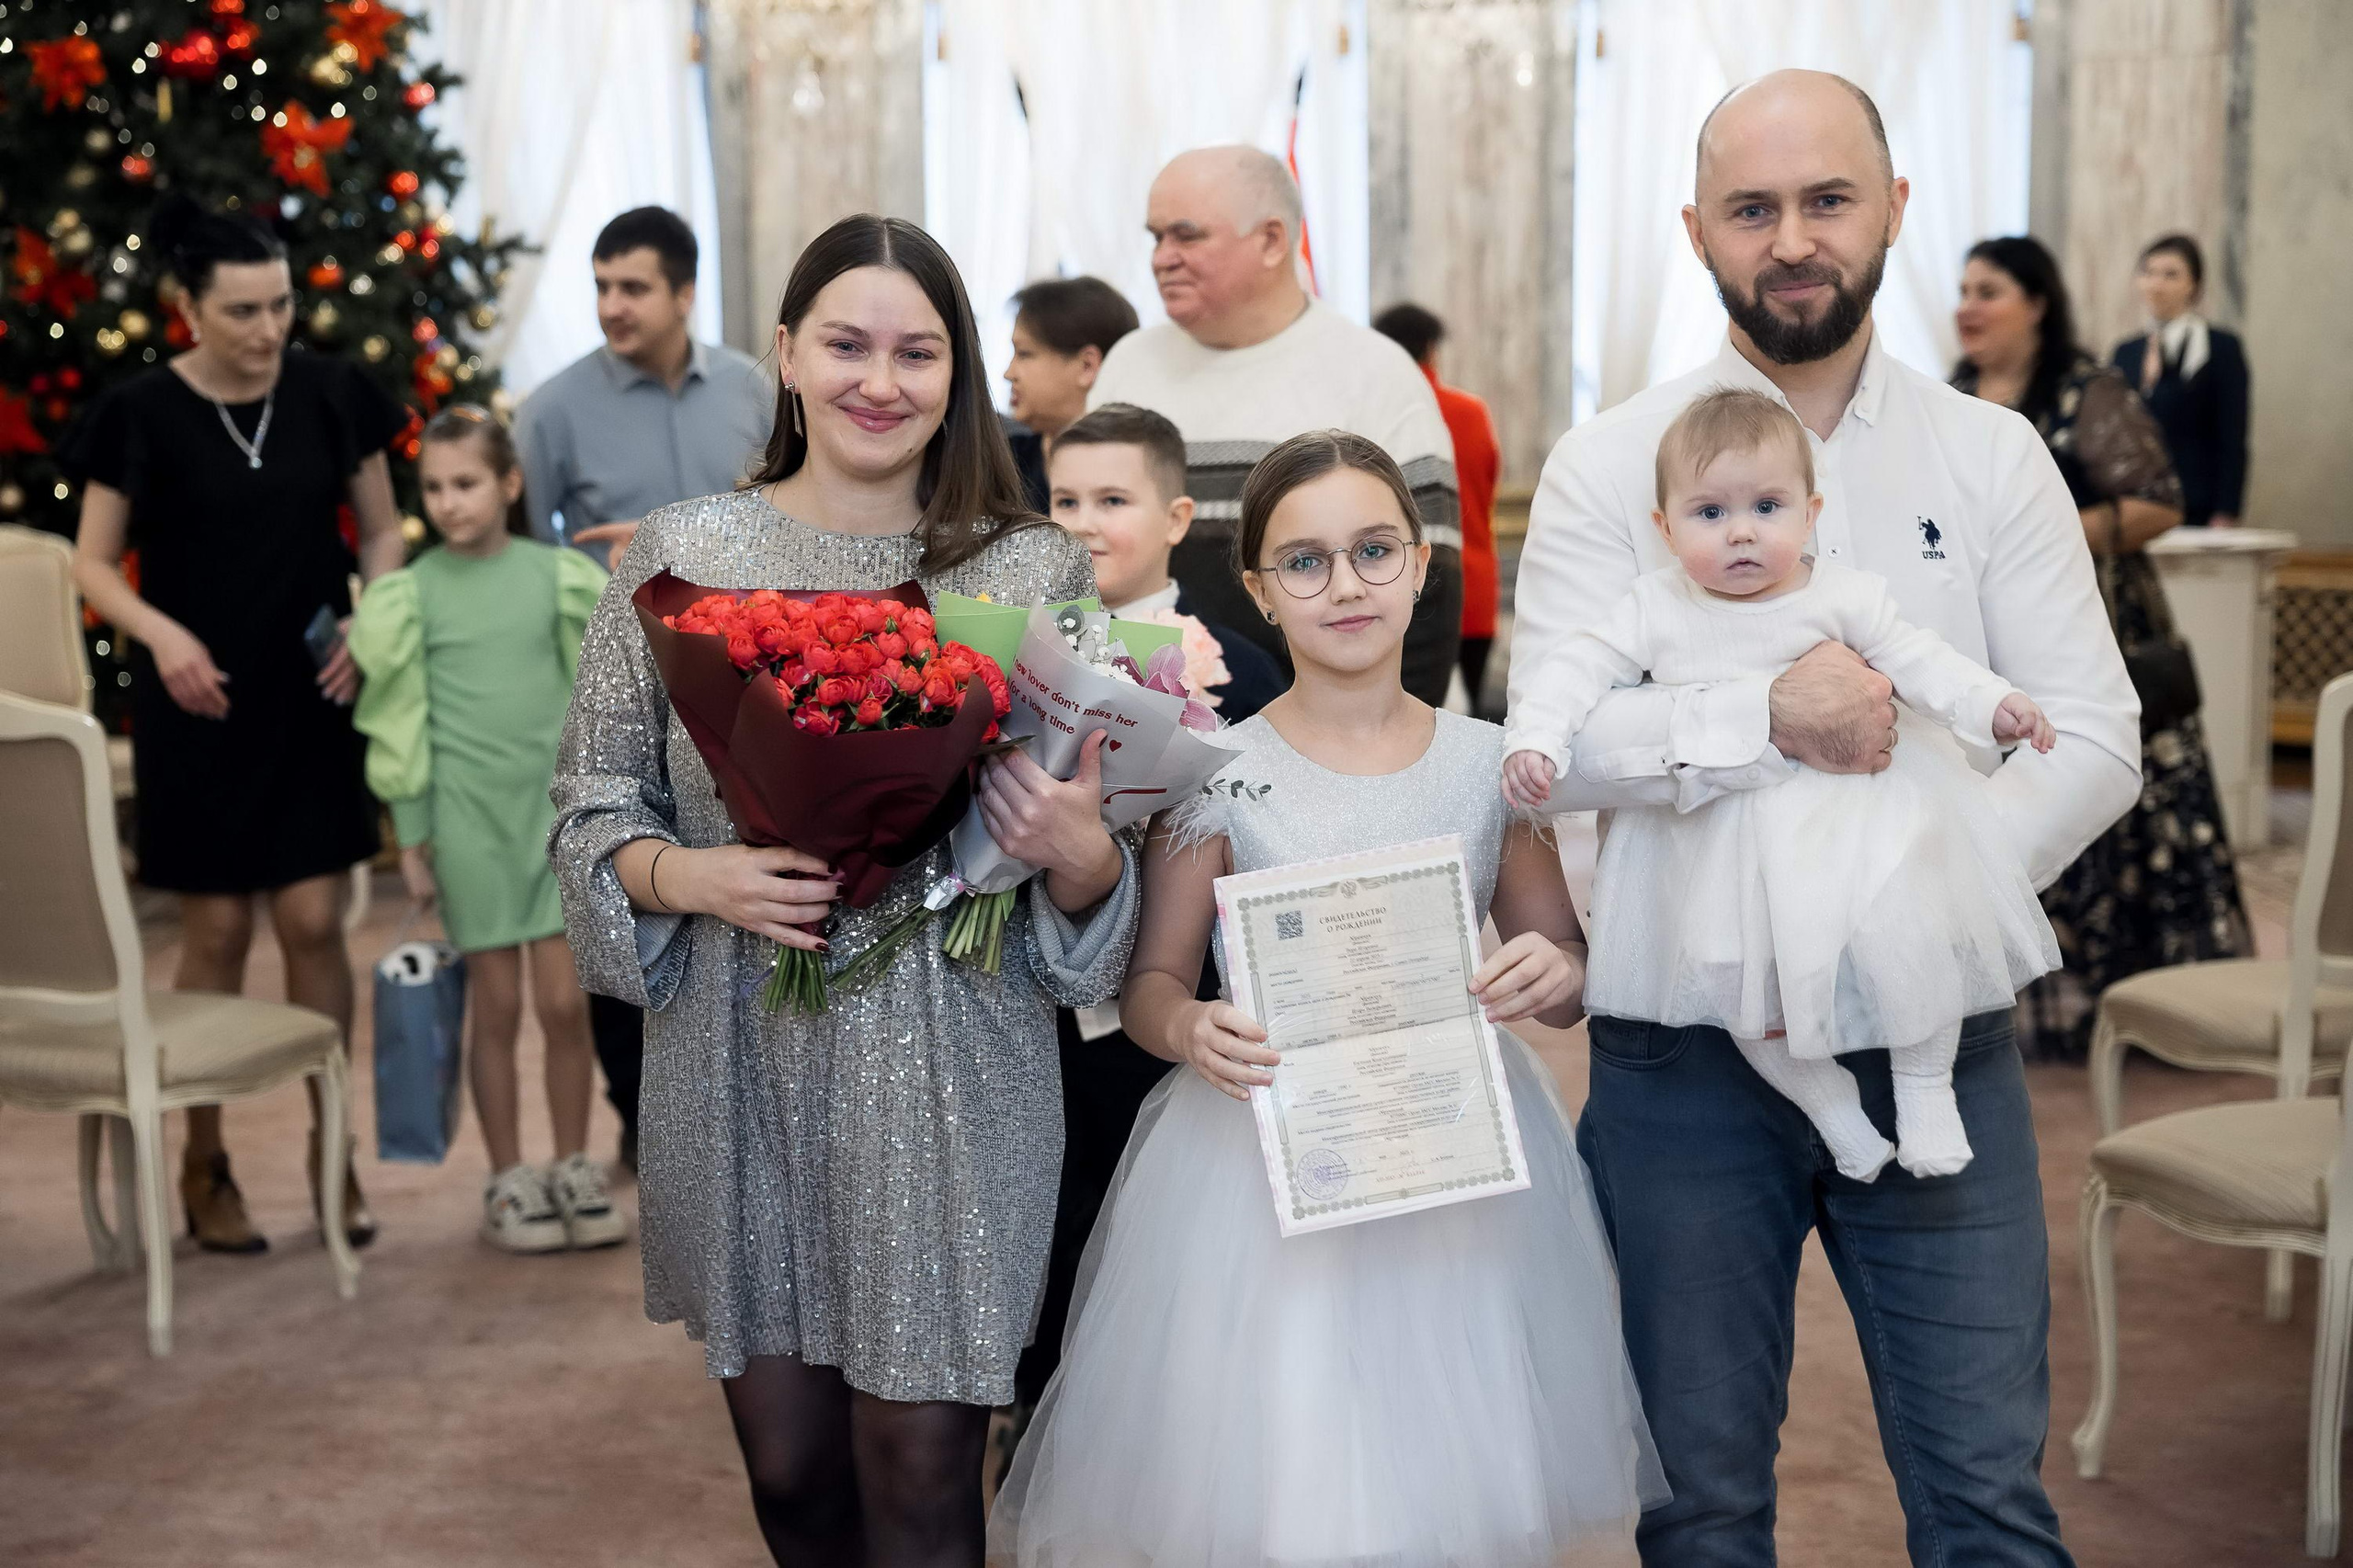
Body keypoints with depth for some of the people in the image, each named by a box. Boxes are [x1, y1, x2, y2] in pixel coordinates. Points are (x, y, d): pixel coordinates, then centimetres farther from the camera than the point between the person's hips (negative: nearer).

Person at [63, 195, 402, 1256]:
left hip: (312, 701, 2)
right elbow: (93, 562, 1)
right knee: (216, 934, 3)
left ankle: (333, 1153, 16)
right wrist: (161, 634, -17)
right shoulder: (143, 413, -6)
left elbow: (382, 532, 10)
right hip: (197, 705, -1)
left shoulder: (331, 394, 0)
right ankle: (205, 1166, 19)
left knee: (314, 921, 1)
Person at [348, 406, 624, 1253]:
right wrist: (411, 840, 1)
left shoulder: (558, 576, 3)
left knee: (564, 1001, 1)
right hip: (468, 816, -1)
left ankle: (574, 1170, 16)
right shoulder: (413, 594, 0)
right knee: (497, 1004, 4)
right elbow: (400, 725, 2)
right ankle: (509, 1182, 16)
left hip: (555, 808, 1)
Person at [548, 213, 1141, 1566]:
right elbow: (596, 809, 5)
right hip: (740, 1066, 1)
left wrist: (1081, 858, -17)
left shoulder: (1039, 570, 1)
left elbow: (1094, 846, 5)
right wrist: (696, 876, -14)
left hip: (949, 1080, -1)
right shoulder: (683, 553, 2)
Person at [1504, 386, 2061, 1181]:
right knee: (1737, 975, -6)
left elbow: (1918, 660, 1)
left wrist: (1993, 704, -14)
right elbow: (1578, 668, -1)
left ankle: (1923, 1082, 3)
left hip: (1849, 811, -1)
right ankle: (1832, 1108, 15)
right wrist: (1532, 739, -16)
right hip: (1723, 839, 1)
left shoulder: (1841, 595, -1)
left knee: (1909, 923, -19)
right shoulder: (1658, 609, -1)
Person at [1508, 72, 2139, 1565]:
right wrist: (1767, 716, -28)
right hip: (1687, 1037, -1)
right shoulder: (1609, 466, -1)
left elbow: (2091, 740, -3)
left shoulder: (1995, 458, 4)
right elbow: (1550, 742, -12)